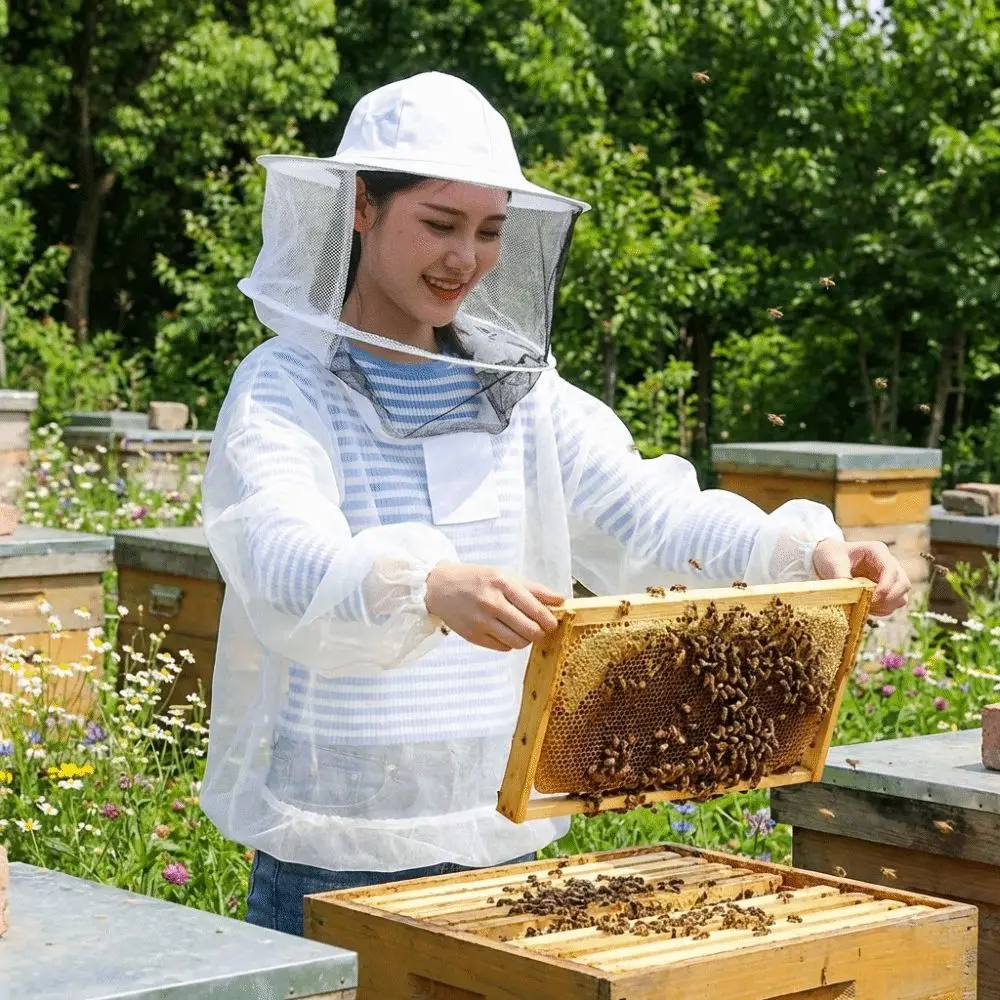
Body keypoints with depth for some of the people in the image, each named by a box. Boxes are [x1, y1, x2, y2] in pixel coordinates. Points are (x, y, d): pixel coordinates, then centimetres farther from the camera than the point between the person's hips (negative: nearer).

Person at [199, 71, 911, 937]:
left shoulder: (520, 393, 8)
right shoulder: (284, 393, -8)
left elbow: (648, 514, -2)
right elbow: (289, 572, -26)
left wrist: (805, 550, -20)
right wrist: (428, 591, -47)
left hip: (506, 843, 5)